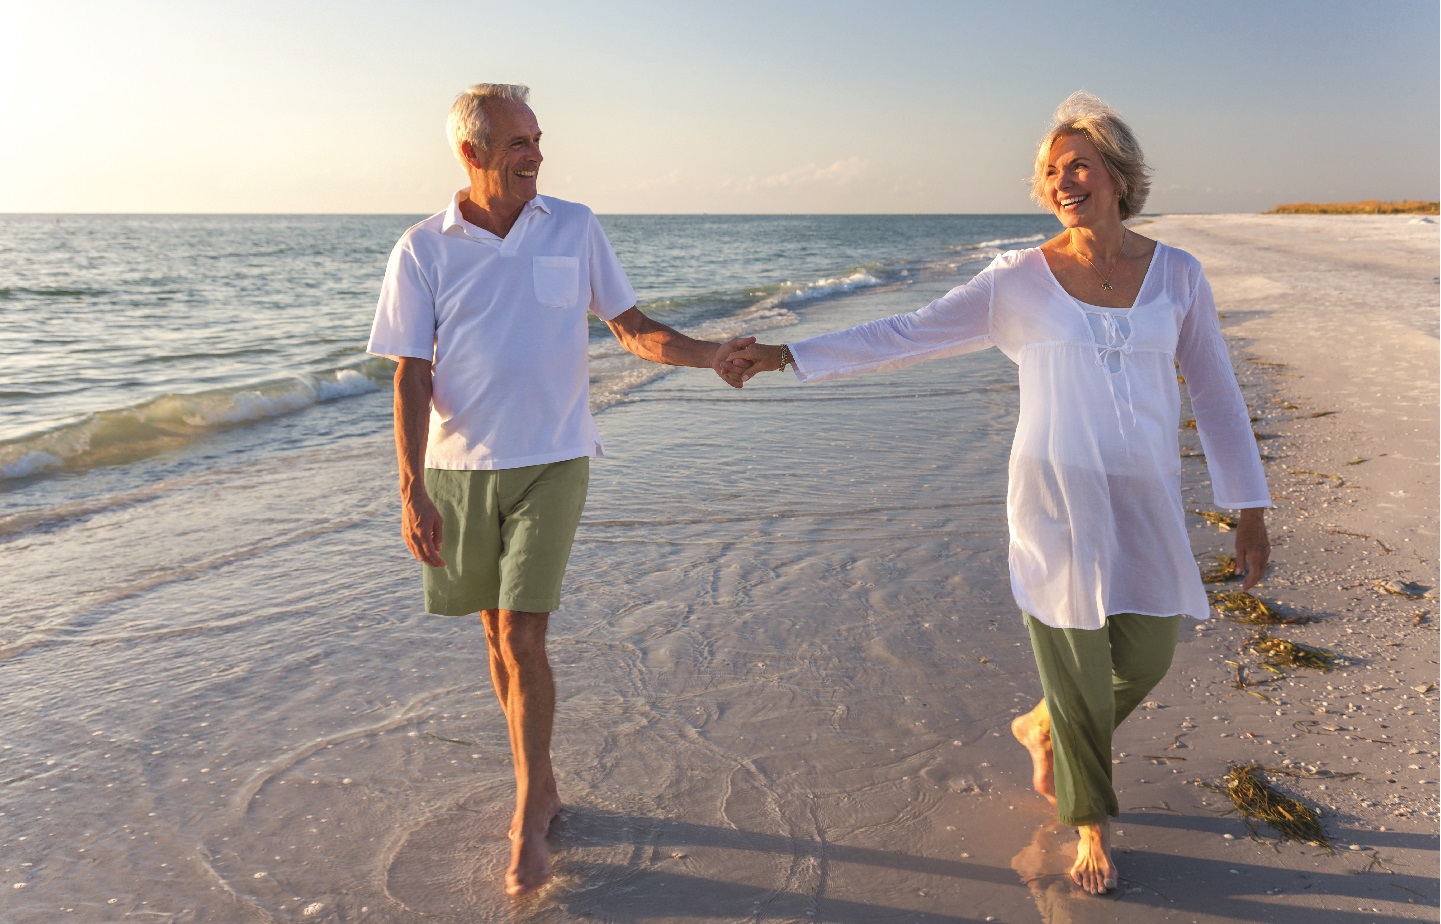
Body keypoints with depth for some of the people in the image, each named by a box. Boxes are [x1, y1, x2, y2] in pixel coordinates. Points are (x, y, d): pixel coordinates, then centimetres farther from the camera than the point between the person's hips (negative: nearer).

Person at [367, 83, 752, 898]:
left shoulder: (575, 227, 0)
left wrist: (711, 355, -14)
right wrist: (412, 491, -11)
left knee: (523, 637, -8)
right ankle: (542, 786, 31)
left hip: (551, 464, -1)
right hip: (459, 470, 1)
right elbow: (411, 377, -4)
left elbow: (633, 329, 4)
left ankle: (527, 819, 8)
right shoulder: (423, 250, -3)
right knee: (500, 635, 11)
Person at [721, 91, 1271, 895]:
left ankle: (1042, 727, 41)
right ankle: (1092, 823, 31)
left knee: (1146, 660, 7)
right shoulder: (1021, 279, -2)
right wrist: (788, 355, -8)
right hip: (1054, 495, -2)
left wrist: (1251, 510, 5)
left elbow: (1217, 396, 7)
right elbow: (907, 336, -2)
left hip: (1146, 501, 3)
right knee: (1077, 670, 5)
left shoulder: (1176, 274, 3)